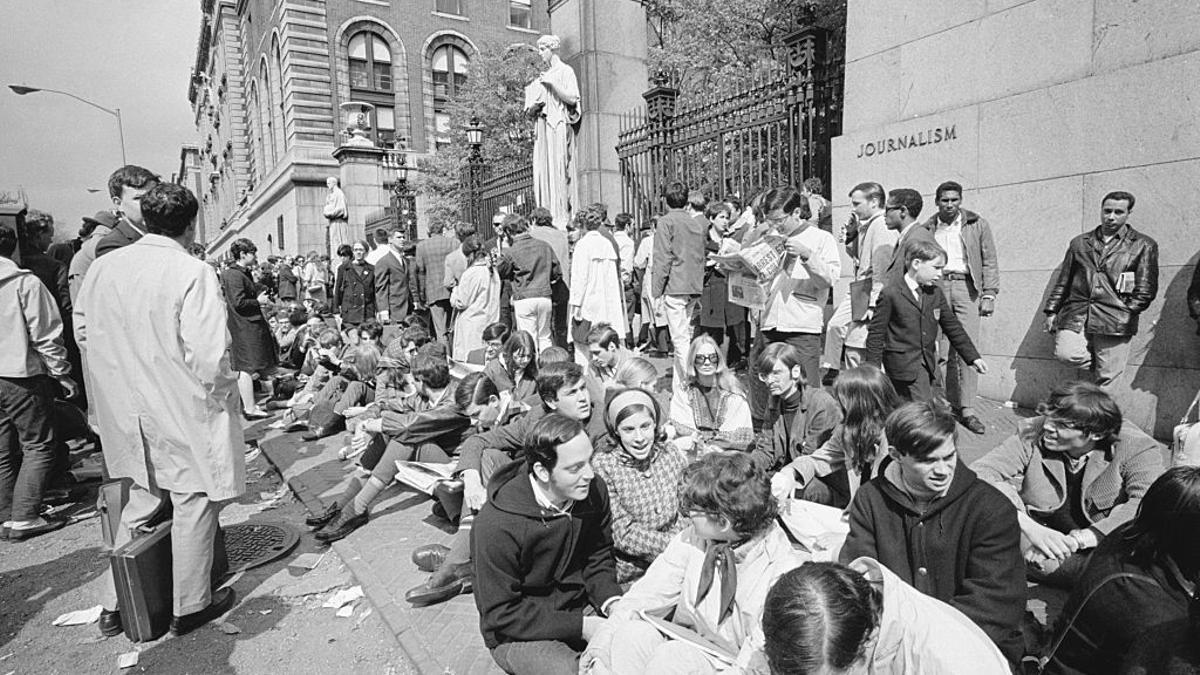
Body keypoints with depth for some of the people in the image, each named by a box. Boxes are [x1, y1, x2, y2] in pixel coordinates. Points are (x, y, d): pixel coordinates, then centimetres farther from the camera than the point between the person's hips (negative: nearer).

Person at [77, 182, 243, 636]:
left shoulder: (102, 267, 1)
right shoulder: (193, 273, -19)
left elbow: (83, 332, 11)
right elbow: (208, 355, -24)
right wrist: (222, 391, -6)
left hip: (127, 412, 6)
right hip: (185, 412, -6)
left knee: (141, 499, 22)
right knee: (194, 502, 10)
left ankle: (114, 606, 33)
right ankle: (189, 607, 26)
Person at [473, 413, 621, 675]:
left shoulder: (594, 491, -11)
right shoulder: (497, 525, -28)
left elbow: (598, 558, 4)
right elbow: (501, 614, -19)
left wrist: (612, 602, -15)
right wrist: (580, 627, -23)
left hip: (582, 608, 5)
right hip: (517, 634, -4)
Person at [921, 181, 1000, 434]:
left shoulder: (977, 225, 10)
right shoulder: (926, 230, 12)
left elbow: (989, 262, 8)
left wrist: (989, 294, -1)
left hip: (966, 287, -1)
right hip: (935, 287, 1)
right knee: (937, 350, -3)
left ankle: (967, 410, -1)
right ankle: (950, 402, 9)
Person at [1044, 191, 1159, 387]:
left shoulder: (1143, 245, 8)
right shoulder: (1080, 242, 16)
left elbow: (1146, 289, 3)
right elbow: (1063, 280, 16)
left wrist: (1126, 313, -8)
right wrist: (1052, 311, 9)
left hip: (1114, 321, -2)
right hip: (1075, 315, 2)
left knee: (1107, 378, -3)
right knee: (1066, 354, -19)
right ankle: (1098, 361, 11)